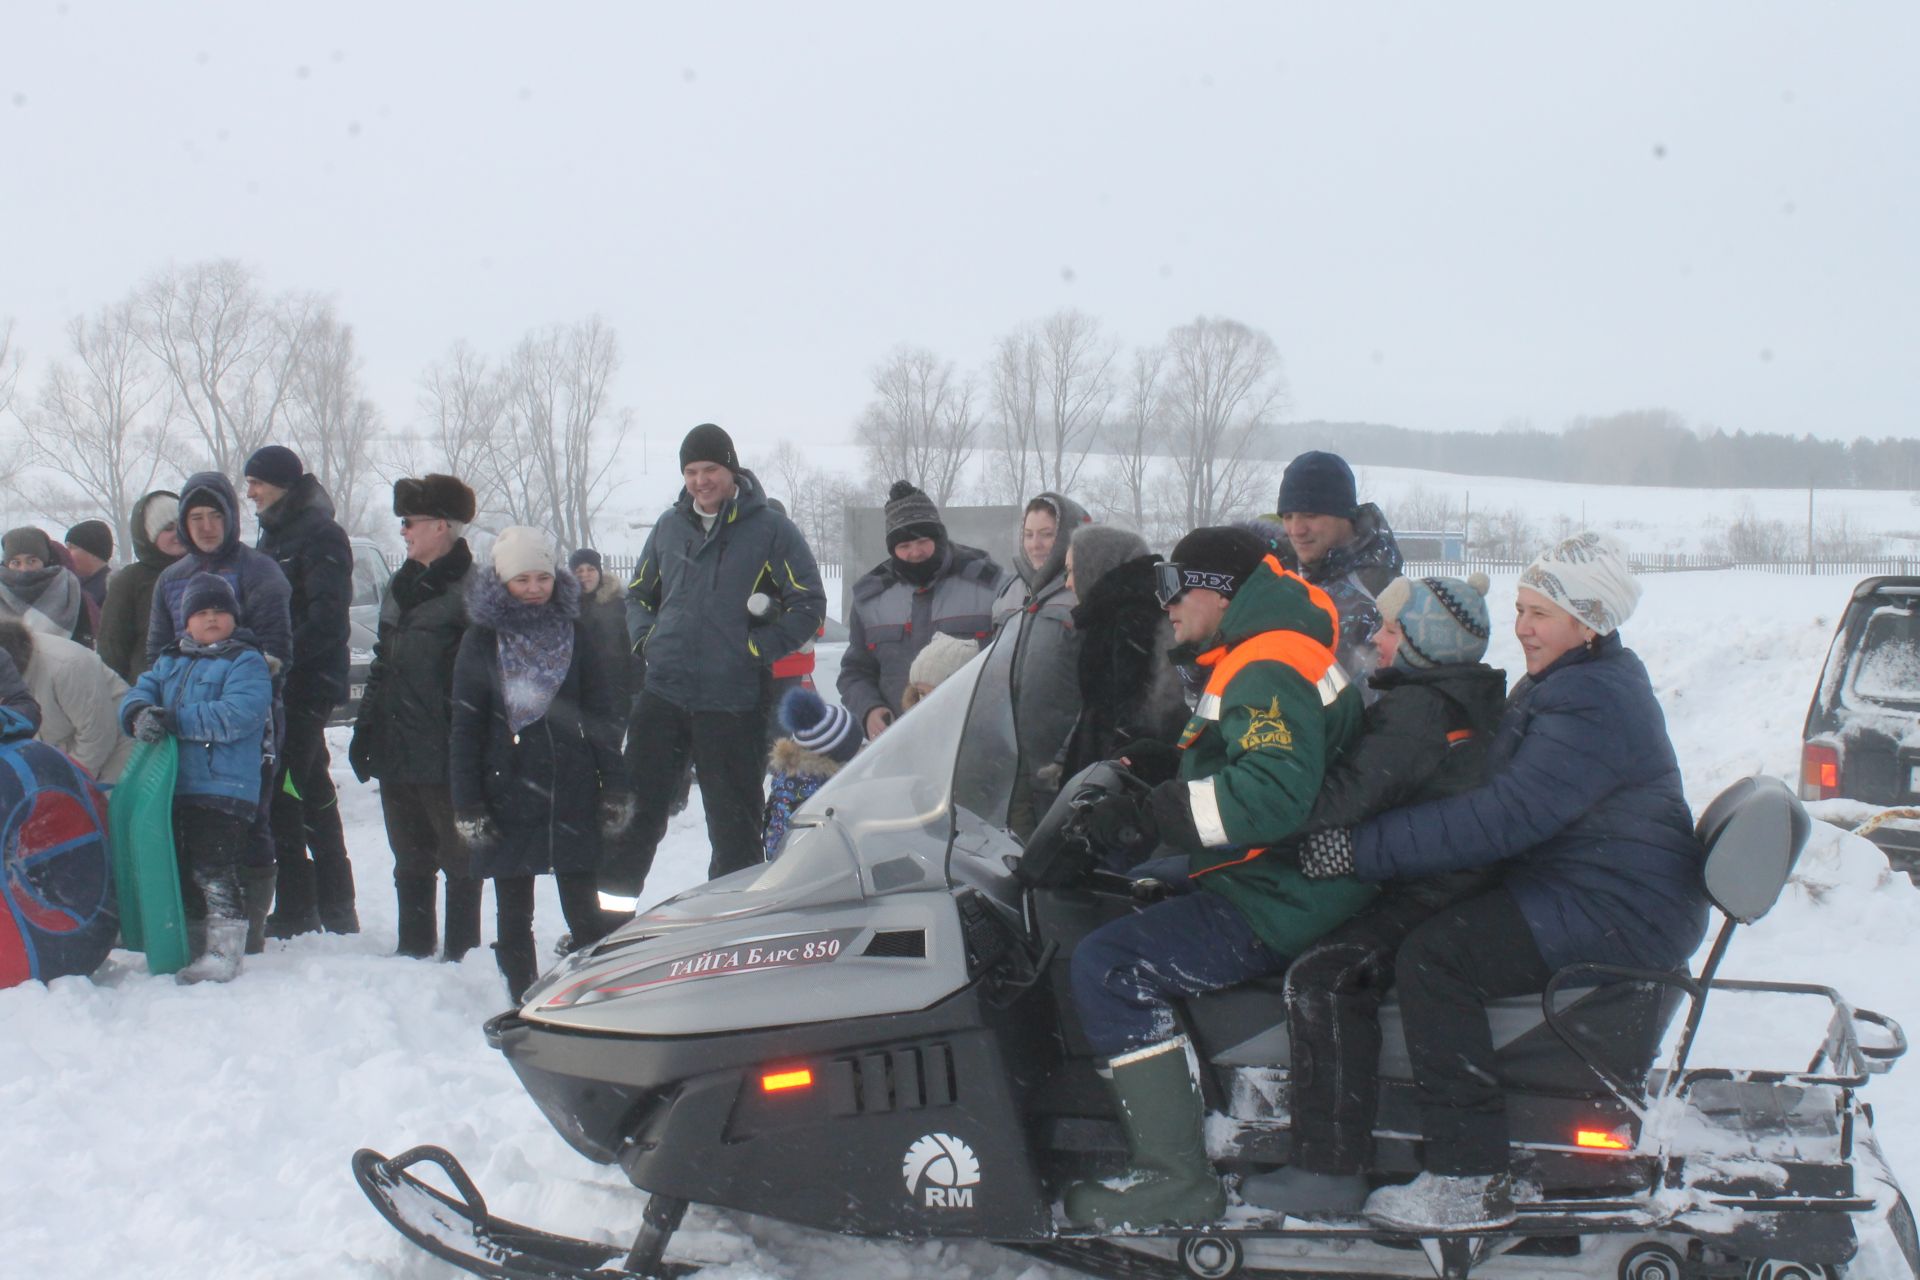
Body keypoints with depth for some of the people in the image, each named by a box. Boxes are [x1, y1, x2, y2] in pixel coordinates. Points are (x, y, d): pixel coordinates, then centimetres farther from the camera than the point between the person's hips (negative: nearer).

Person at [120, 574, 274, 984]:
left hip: (223, 786, -7)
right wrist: (140, 714, -17)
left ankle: (224, 951, -3)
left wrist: (175, 720, -20)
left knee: (213, 869, -10)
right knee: (177, 868, 15)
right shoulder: (169, 662, 19)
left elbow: (237, 715, -18)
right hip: (170, 785, 7)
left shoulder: (246, 662, -4)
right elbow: (140, 691, 8)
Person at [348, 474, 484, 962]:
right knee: (410, 860, 15)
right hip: (397, 753, 8)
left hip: (445, 755, -8)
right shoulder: (401, 587, 17)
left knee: (458, 857, 3)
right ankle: (414, 948, 25)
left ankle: (461, 952, 11)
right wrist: (365, 729, 17)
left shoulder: (469, 591, -10)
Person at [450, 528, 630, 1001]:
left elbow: (604, 716, 7)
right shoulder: (481, 639, 2)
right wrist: (467, 804, -6)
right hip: (508, 798, 0)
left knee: (586, 913, 1)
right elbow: (465, 727, 0)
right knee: (514, 914, 6)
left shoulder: (575, 635, 7)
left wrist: (615, 788, 1)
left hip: (573, 798, 1)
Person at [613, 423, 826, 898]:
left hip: (732, 703, -4)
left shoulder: (770, 529, -2)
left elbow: (810, 604, -4)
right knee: (636, 810, 6)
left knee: (734, 824, 4)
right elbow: (638, 593, 25)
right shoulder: (670, 526, 12)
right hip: (662, 694, 4)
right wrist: (646, 637, 7)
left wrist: (757, 648, -10)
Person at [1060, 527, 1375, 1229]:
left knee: (1106, 966, -21)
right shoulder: (1256, 659, 15)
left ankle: (1177, 1178, -20)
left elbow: (1272, 795, -33)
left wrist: (1149, 817, -31)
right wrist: (1162, 764, 8)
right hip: (1266, 878, 12)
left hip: (1276, 906, -12)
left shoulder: (1268, 673, -19)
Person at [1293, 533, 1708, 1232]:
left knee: (1433, 957, -24)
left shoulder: (1595, 702, -20)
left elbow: (1504, 818, -28)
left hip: (1622, 910, -11)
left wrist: (1360, 848, -28)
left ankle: (1472, 1180, -19)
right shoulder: (1562, 684, 14)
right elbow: (1505, 796, 19)